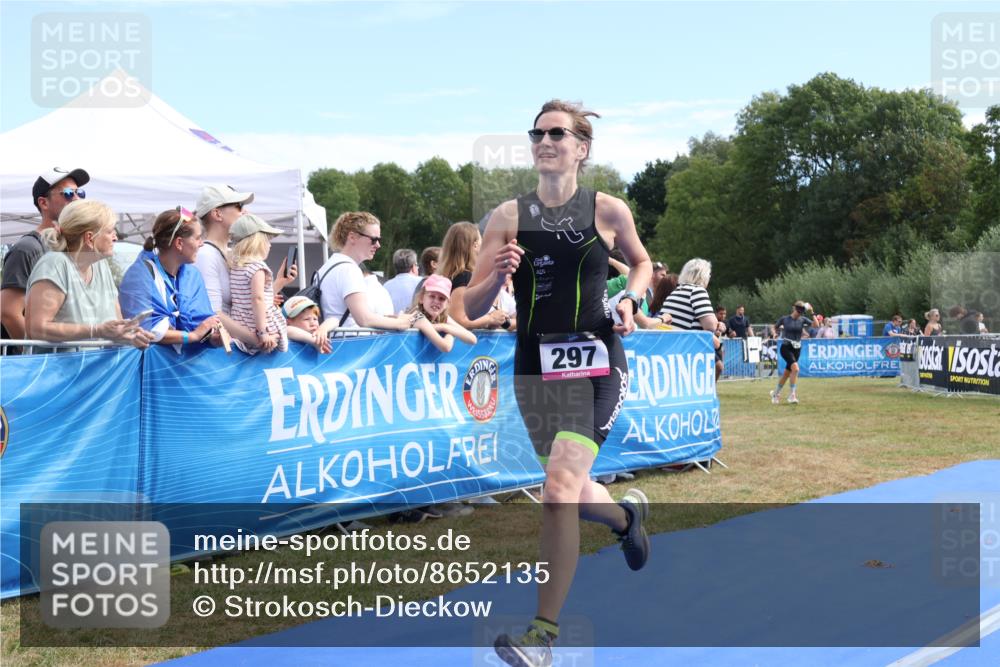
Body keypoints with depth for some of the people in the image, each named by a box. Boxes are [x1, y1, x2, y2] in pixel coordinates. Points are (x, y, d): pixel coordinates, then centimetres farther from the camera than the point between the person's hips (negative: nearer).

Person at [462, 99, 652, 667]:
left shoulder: (609, 210, -2)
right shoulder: (509, 216, 0)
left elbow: (641, 262, 18)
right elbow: (472, 308, 0)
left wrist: (630, 300, -2)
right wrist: (497, 275, -20)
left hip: (595, 363, -3)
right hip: (534, 366, 4)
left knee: (561, 487, -19)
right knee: (570, 495, 17)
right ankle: (628, 513, 54)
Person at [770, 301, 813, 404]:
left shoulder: (803, 319, 2)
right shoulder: (784, 319, -2)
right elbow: (775, 328, 14)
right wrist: (782, 330, -2)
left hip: (797, 349, 4)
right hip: (786, 347, -4)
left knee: (787, 373, 10)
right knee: (795, 368, -25)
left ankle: (776, 393, 29)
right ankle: (792, 394, -19)